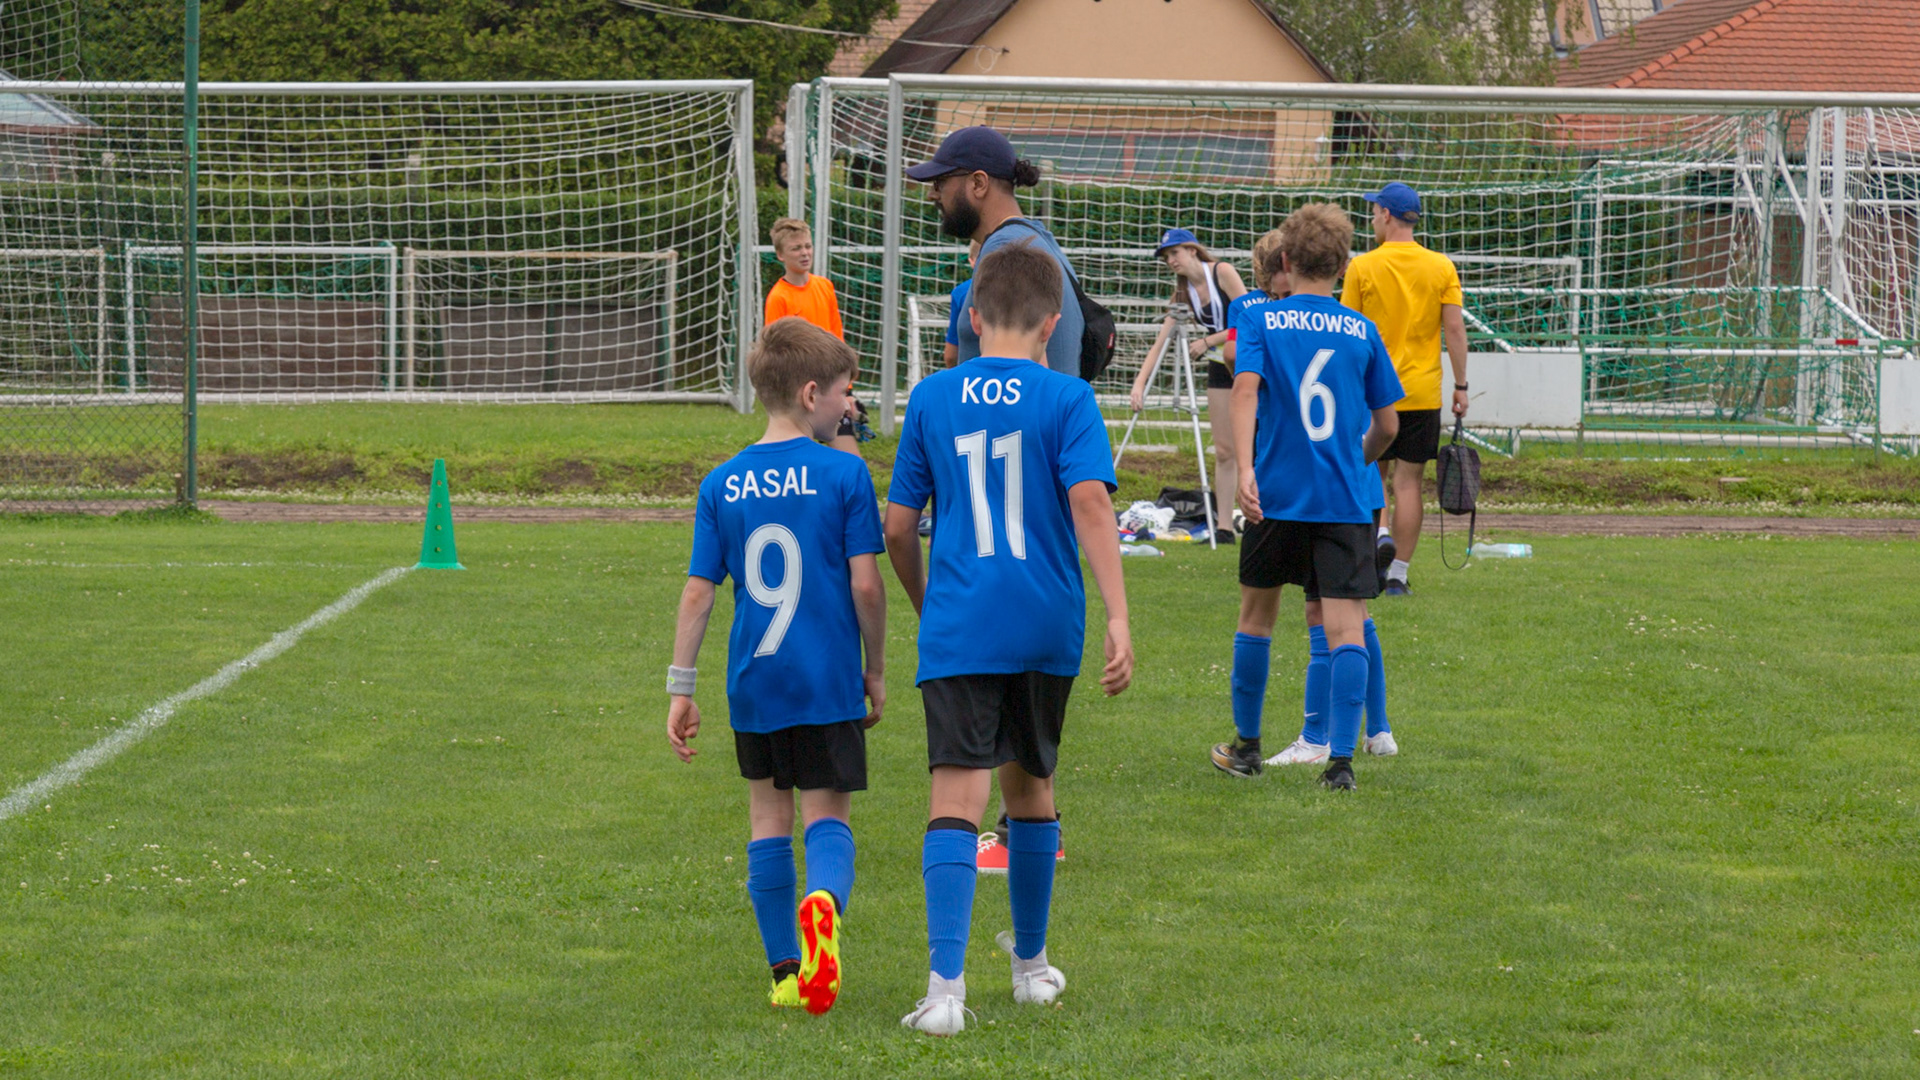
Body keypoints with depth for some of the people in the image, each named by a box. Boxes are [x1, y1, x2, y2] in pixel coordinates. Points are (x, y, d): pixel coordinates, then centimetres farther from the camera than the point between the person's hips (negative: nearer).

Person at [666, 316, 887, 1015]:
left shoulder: (722, 484, 3)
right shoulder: (844, 474, -7)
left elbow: (698, 592, 2)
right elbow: (866, 583, -8)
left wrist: (680, 689, 7)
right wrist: (876, 669, 5)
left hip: (753, 683, 3)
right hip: (826, 681, -3)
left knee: (769, 818, 14)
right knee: (827, 814, 2)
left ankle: (785, 970, 15)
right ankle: (825, 900, -31)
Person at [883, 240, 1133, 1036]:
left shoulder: (932, 398, 5)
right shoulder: (1065, 398, 0)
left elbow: (898, 528, 7)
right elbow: (1090, 501, -14)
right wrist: (1117, 617, -17)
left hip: (958, 631, -1)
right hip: (1047, 627, 1)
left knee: (956, 798, -8)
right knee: (1031, 788, 19)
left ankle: (946, 983, -24)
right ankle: (1031, 964, 33)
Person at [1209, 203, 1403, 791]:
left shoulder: (1260, 320, 1)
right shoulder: (1362, 330, 5)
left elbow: (1245, 389, -17)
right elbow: (1387, 424, 9)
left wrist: (1245, 466, -25)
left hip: (1276, 495, 0)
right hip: (1346, 500, 0)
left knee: (1257, 611, 17)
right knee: (1345, 625, -3)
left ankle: (1245, 745, 27)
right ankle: (1341, 758, -13)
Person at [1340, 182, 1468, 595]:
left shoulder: (1363, 267, -5)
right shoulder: (1441, 267, 0)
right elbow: (1455, 329, -3)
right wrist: (1461, 386, 3)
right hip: (1423, 391, 1)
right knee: (1408, 481, 5)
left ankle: (1380, 534, -11)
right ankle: (1397, 574, 5)